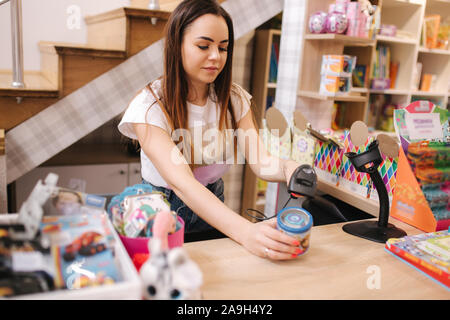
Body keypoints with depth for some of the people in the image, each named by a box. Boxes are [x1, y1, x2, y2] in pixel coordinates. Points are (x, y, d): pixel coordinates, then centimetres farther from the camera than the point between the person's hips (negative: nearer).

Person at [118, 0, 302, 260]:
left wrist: (286, 167, -38)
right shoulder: (150, 106, -19)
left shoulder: (234, 98, -2)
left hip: (214, 207, 4)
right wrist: (245, 231, -47)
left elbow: (260, 161, -13)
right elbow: (181, 182, -32)